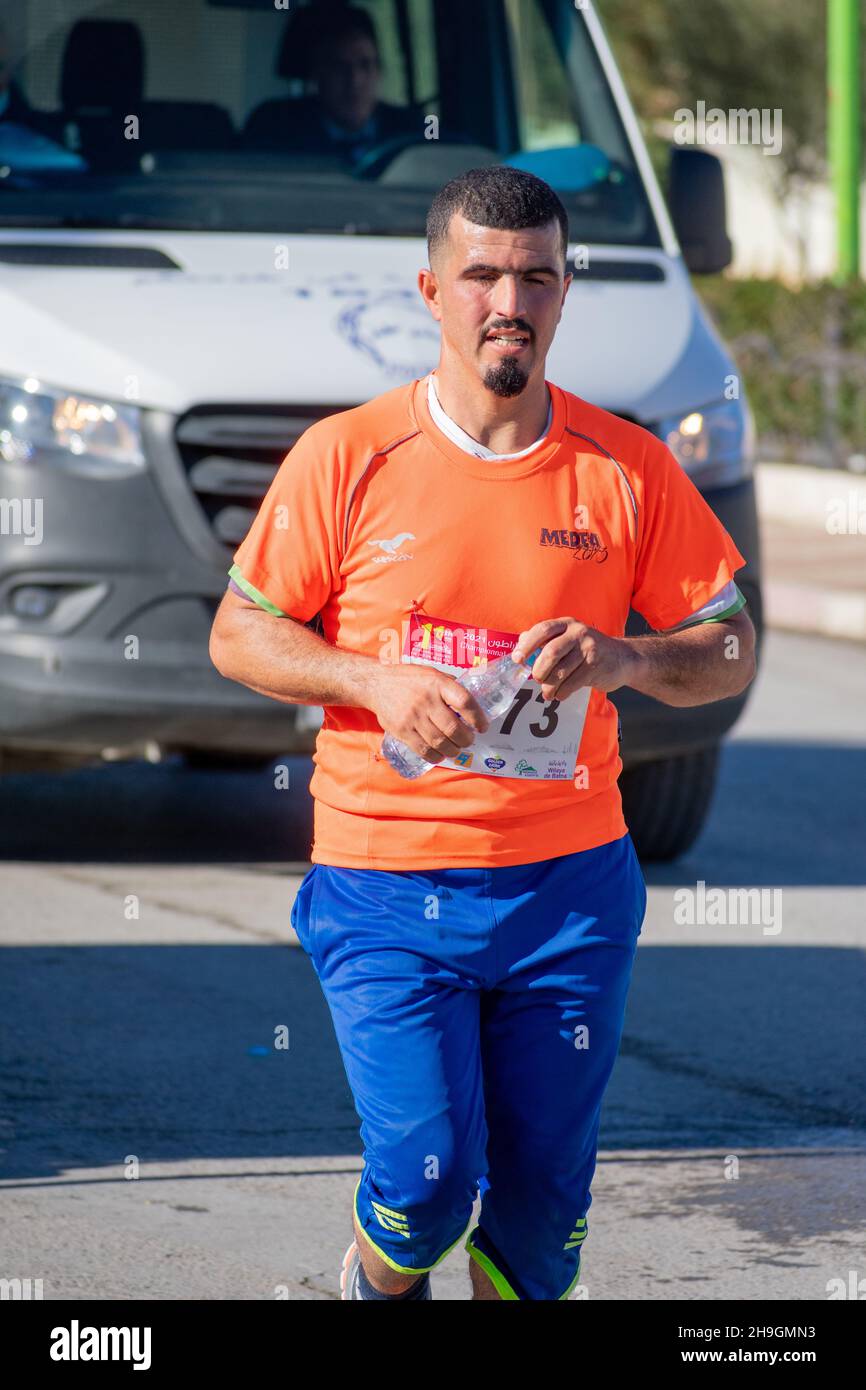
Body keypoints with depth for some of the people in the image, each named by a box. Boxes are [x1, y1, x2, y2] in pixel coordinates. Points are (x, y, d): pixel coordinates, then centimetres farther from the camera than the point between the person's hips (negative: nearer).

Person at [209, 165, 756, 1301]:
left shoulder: (629, 470, 1)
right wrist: (375, 681, -15)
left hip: (571, 884, 2)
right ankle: (384, 1281, 24)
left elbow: (731, 651, 7)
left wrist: (622, 659, -14)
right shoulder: (348, 458, -4)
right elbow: (238, 635, 2)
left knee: (543, 1196, 5)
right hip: (388, 884, -2)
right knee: (428, 1177, -11)